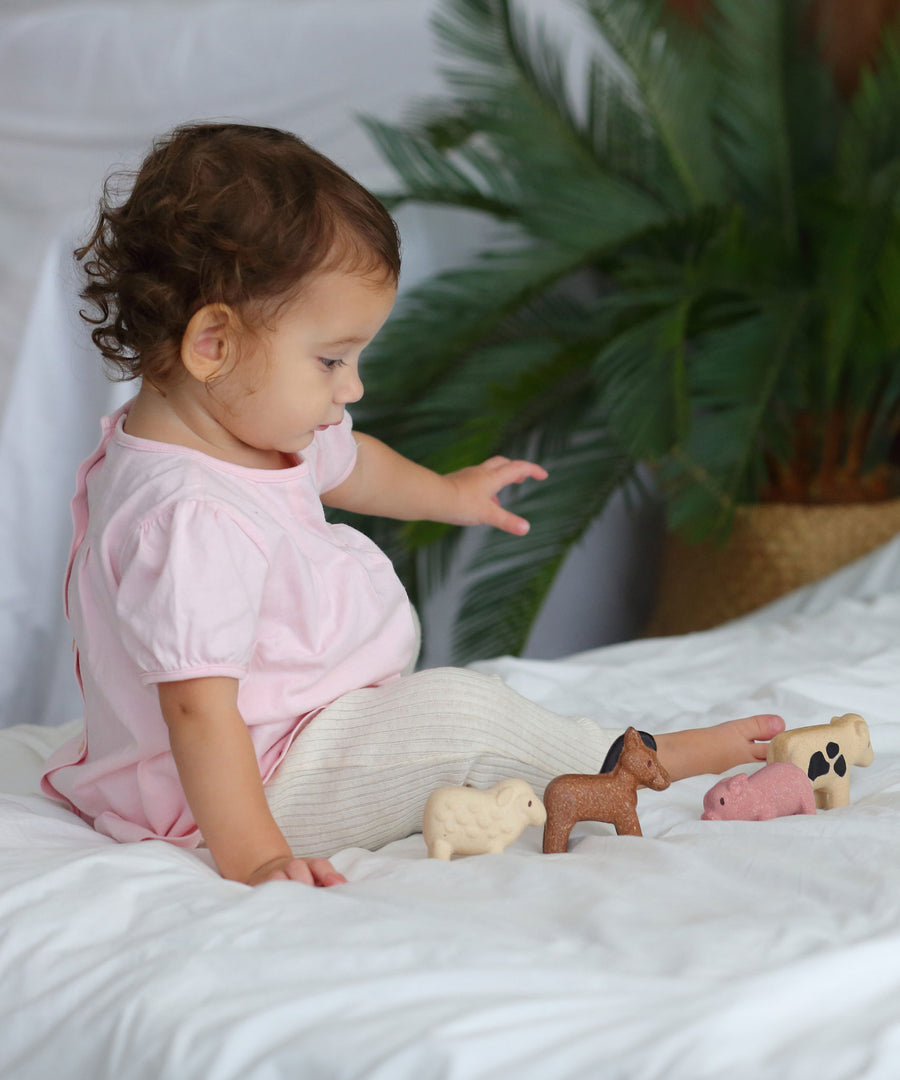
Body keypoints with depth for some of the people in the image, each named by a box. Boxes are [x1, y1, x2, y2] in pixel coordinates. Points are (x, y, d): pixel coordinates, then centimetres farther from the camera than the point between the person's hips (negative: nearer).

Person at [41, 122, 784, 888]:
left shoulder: (250, 429, 0)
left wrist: (449, 493, 40)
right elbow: (196, 706, -38)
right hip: (262, 787, -12)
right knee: (457, 709, -18)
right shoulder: (191, 516, -35)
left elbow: (340, 463, 24)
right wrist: (250, 856, -40)